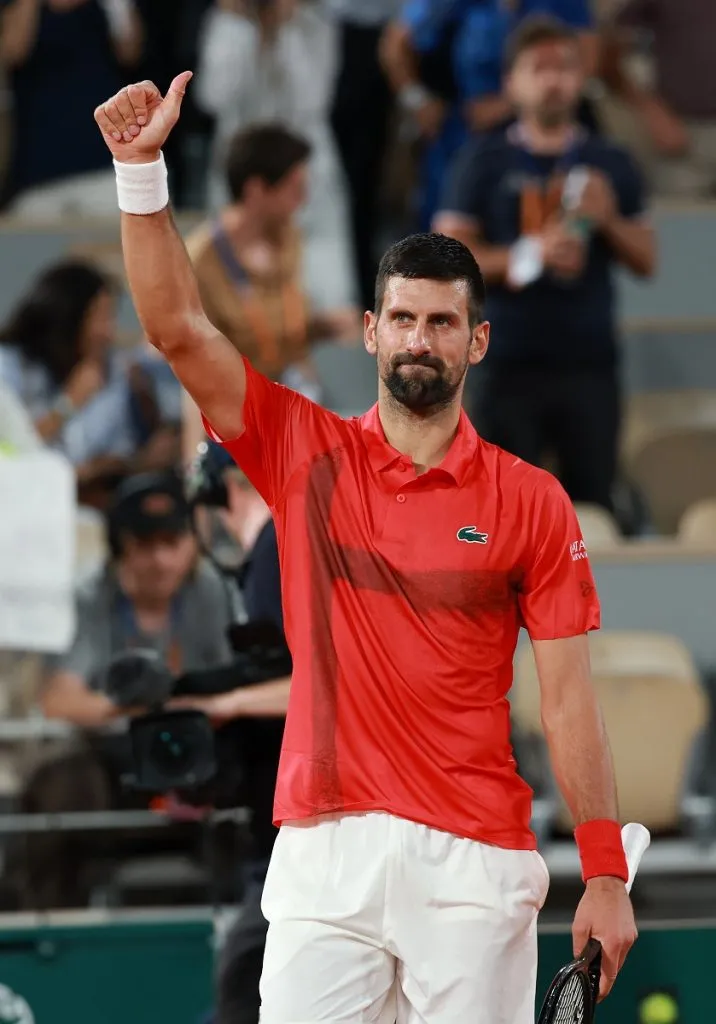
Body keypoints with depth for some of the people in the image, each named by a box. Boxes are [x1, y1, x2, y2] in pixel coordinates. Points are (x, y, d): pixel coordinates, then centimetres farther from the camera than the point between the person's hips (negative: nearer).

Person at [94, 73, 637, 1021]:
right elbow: (180, 329, 0)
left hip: (474, 861, -1)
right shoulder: (306, 454, 8)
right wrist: (142, 168, -10)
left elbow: (567, 698, 3)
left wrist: (605, 875, -1)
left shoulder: (532, 504, 4)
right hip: (325, 849, 1)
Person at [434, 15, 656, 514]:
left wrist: (609, 221, -7)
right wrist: (530, 254, -15)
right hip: (511, 365, -2)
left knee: (594, 506, 0)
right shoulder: (484, 162, 4)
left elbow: (646, 261, 13)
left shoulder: (612, 164, 11)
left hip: (591, 364, 2)